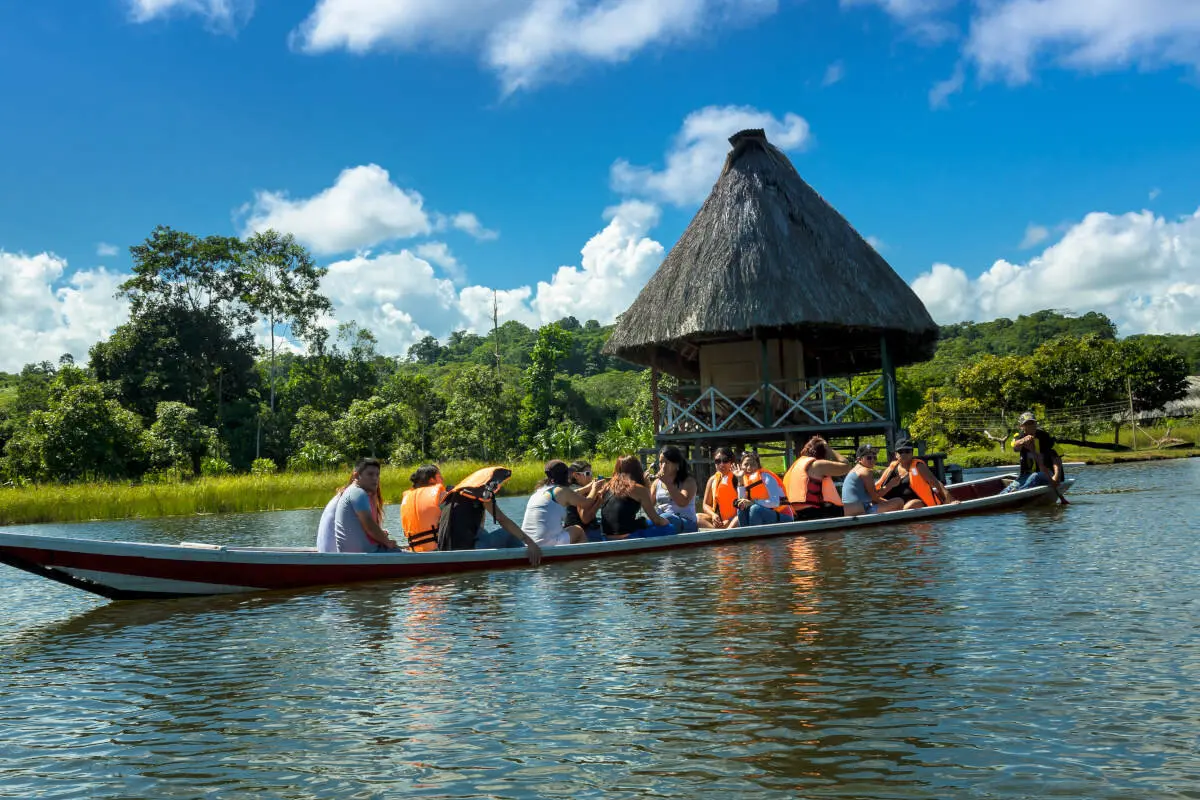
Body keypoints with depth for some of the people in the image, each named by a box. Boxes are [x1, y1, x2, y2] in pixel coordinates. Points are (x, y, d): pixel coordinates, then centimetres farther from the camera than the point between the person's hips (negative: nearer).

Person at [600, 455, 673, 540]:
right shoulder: (639, 489, -6)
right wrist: (666, 522, 18)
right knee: (670, 528, 8)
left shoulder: (609, 486, 11)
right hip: (627, 538, -7)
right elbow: (655, 520, -2)